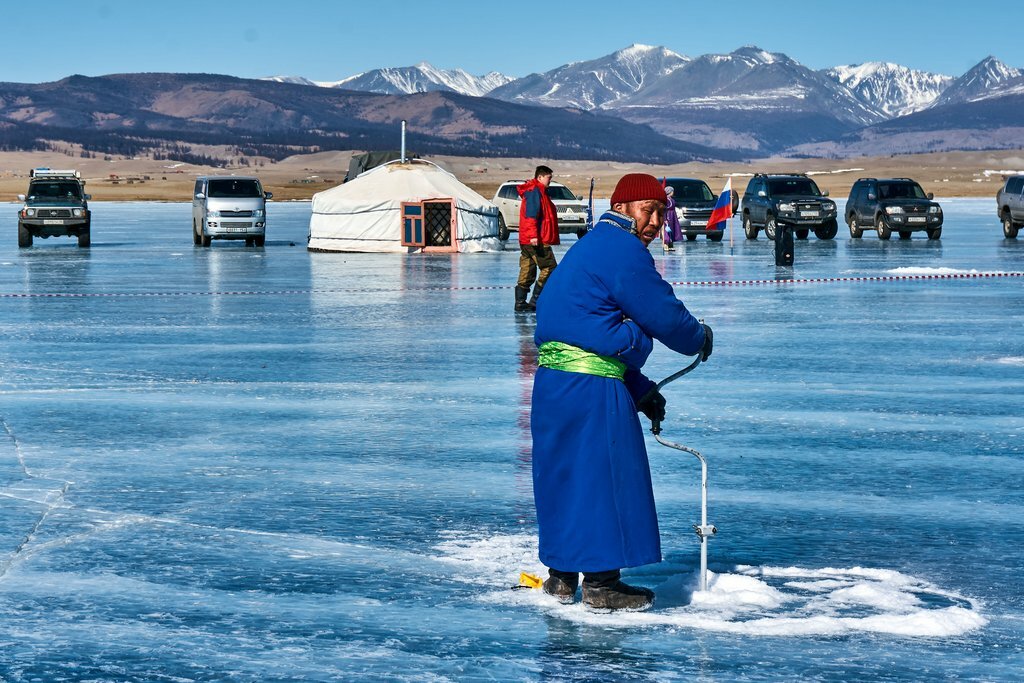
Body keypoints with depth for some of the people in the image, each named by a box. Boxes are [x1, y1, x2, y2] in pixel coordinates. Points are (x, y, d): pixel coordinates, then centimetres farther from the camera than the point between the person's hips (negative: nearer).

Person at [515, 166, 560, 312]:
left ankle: (520, 303, 9)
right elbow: (531, 214, -20)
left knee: (527, 273, 10)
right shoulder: (534, 191, -11)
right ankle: (535, 300, -7)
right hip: (537, 240, -10)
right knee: (549, 268, -6)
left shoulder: (538, 191, 21)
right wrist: (533, 235, -26)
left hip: (526, 240, 10)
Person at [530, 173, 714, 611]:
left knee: (566, 475, 16)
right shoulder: (623, 250, -11)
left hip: (555, 378, 10)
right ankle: (601, 584, 4)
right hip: (591, 386, -10)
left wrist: (641, 391, 23)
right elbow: (664, 316, -11)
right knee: (604, 477, -1)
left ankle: (561, 575, 24)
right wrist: (699, 339, 11)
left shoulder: (594, 247, 22)